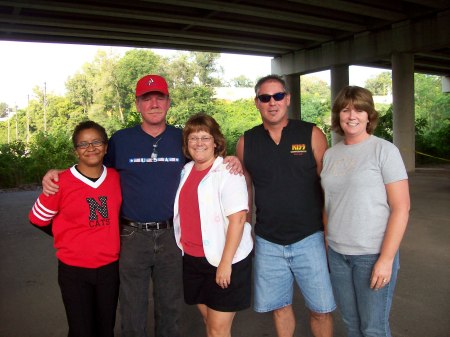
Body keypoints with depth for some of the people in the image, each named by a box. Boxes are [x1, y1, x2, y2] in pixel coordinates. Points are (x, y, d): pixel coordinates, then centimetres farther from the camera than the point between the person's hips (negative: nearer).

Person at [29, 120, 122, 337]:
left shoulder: (116, 178, -2)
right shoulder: (62, 182, -12)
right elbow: (38, 220, -2)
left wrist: (107, 239, 6)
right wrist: (69, 239, -5)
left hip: (110, 267, 3)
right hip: (74, 269, -3)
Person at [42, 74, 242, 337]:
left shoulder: (183, 138, 1)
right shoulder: (120, 140, -1)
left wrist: (231, 164, -10)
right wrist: (57, 176, -8)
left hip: (171, 235, 1)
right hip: (132, 236, -1)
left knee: (171, 307, 19)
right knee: (132, 309, 15)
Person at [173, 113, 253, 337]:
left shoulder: (227, 172, -14)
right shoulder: (186, 171, 7)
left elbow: (238, 218, -19)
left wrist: (226, 262, -20)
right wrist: (183, 247, 10)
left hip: (224, 260, -6)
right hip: (192, 258, 6)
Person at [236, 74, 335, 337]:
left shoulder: (312, 135, -4)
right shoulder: (246, 142, 2)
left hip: (309, 239, -2)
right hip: (267, 243, 2)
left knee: (321, 309, 8)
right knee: (280, 307, 15)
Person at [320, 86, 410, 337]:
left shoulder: (384, 150, -8)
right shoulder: (330, 154, 6)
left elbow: (401, 208, -12)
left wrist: (386, 258, -15)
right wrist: (327, 242, 8)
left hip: (374, 253, -4)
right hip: (337, 252, 5)